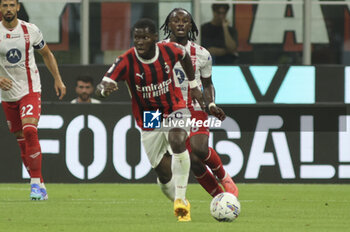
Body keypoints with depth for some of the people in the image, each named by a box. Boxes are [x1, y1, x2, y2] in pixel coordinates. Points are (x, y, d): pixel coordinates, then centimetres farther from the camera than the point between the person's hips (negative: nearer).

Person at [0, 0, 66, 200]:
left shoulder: (30, 30, -2)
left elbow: (47, 54, 14)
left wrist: (58, 79, 12)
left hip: (30, 90, -2)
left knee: (29, 131, -22)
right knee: (21, 139, 6)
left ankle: (37, 184, -18)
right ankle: (40, 186, 17)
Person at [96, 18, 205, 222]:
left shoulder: (170, 51, -14)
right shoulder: (126, 61, -20)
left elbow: (185, 56, 12)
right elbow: (101, 88, -28)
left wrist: (193, 85, 17)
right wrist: (105, 89, -52)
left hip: (175, 110, -1)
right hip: (149, 121, 1)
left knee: (177, 142, -32)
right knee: (163, 173, 3)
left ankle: (181, 199, -26)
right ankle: (181, 204, 31)